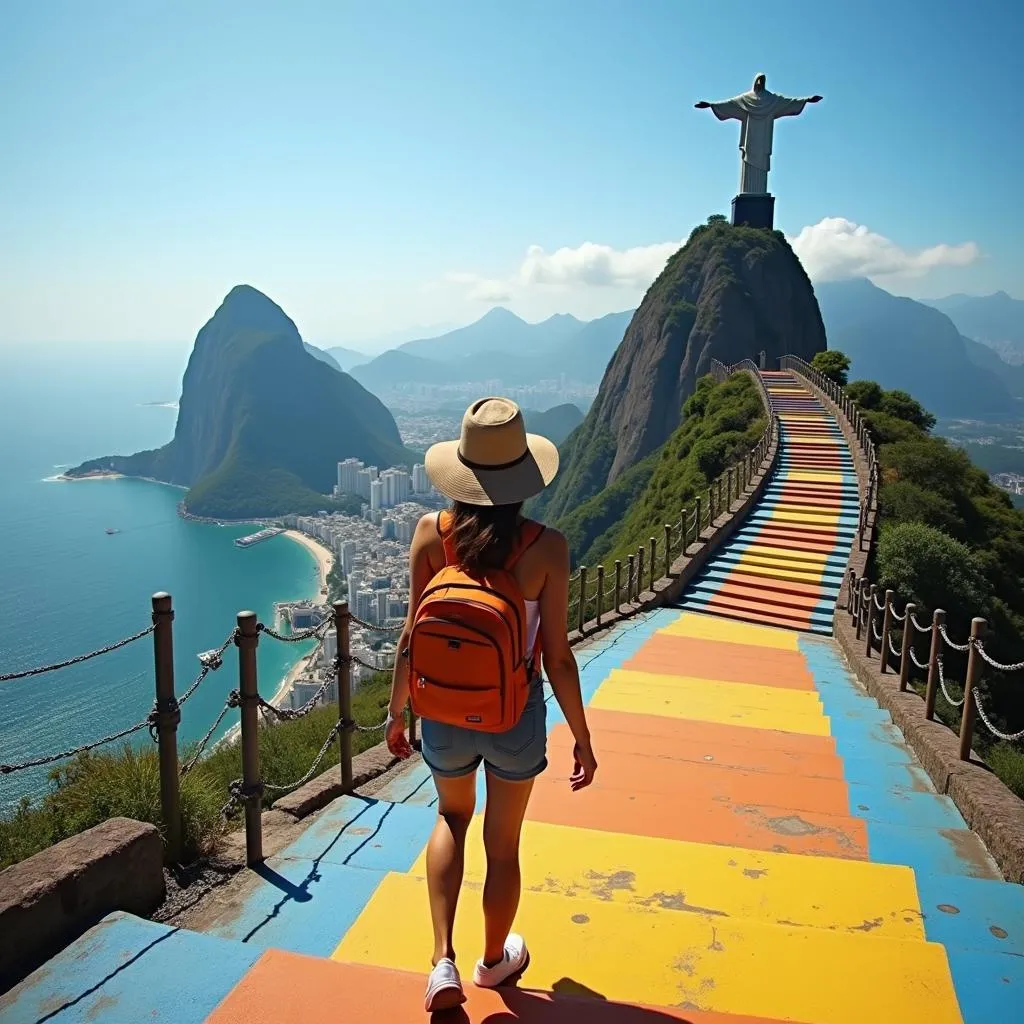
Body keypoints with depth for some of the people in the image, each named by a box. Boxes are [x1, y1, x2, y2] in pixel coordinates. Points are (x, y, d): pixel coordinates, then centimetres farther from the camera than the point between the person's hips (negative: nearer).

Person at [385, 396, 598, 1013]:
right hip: (515, 717, -1)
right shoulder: (545, 546, -17)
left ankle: (443, 962, 21)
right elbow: (557, 656, -13)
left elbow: (413, 636, -8)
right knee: (503, 844, 22)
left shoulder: (432, 533, -13)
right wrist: (583, 739, 0)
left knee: (453, 817, 30)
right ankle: (495, 960, 46)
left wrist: (397, 712, 8)